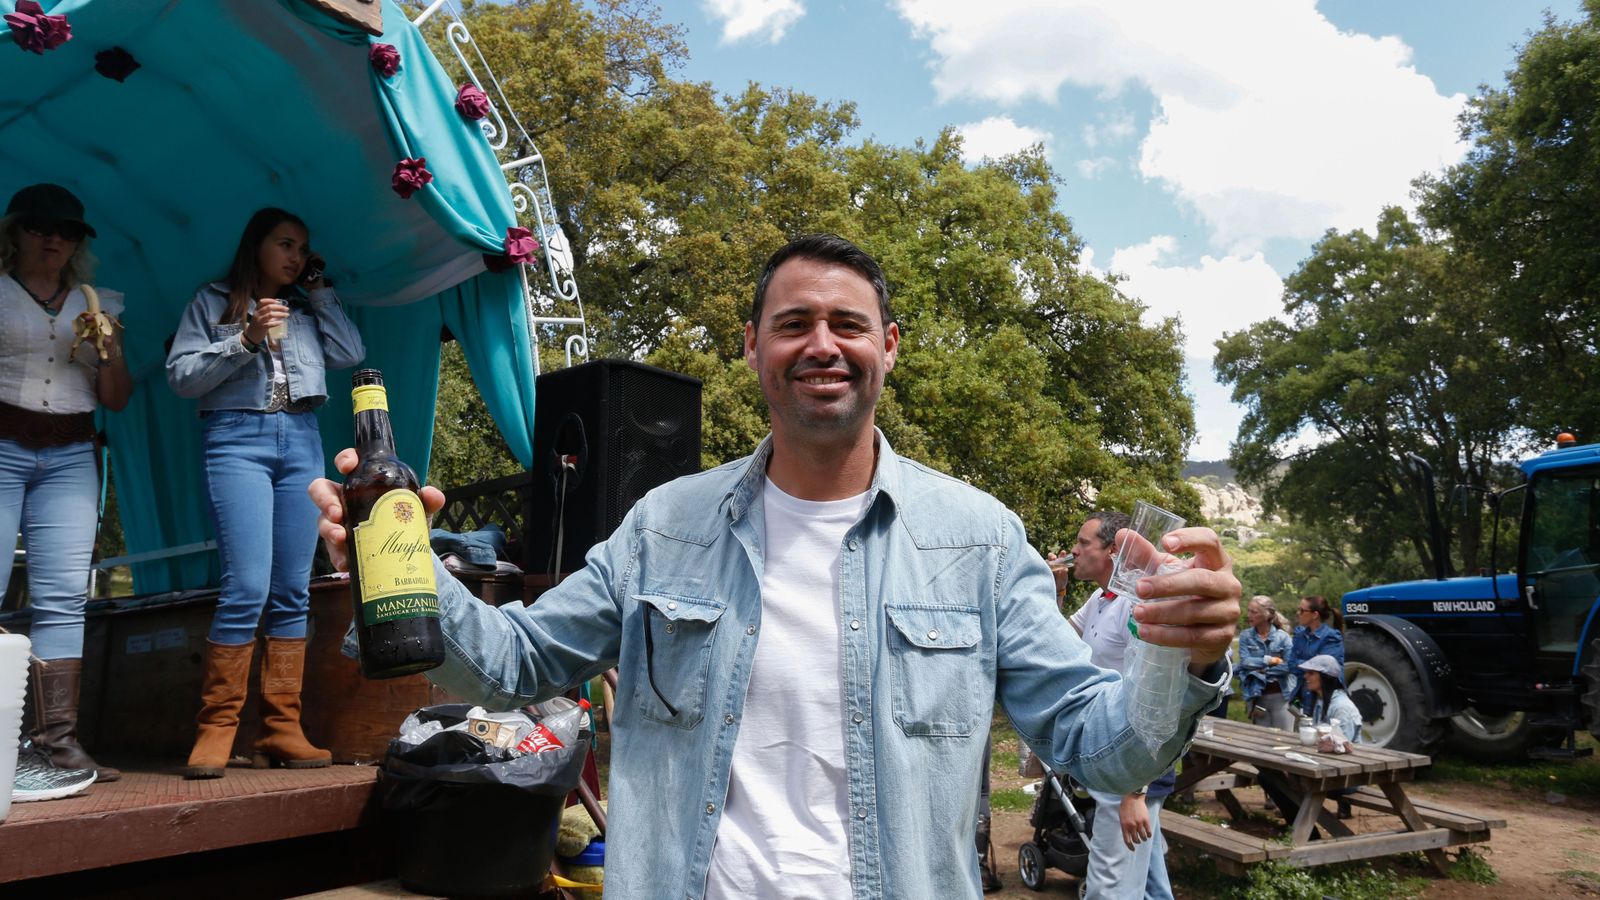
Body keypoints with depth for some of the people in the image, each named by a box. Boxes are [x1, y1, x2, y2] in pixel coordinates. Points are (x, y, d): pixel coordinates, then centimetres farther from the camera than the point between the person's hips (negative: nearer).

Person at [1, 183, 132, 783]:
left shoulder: (99, 305, 18)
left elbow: (117, 400, 16)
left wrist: (111, 353, 0)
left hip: (70, 457, 3)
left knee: (64, 598, -4)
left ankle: (57, 737, -4)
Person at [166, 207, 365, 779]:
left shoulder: (305, 309, 22)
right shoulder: (214, 302, 12)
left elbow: (351, 354, 8)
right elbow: (181, 376, 3)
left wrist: (320, 290, 13)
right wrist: (246, 340, -9)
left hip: (301, 441, 4)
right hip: (238, 438, -4)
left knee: (292, 593, -1)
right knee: (247, 587, -16)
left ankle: (281, 730, 2)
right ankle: (216, 728, -5)